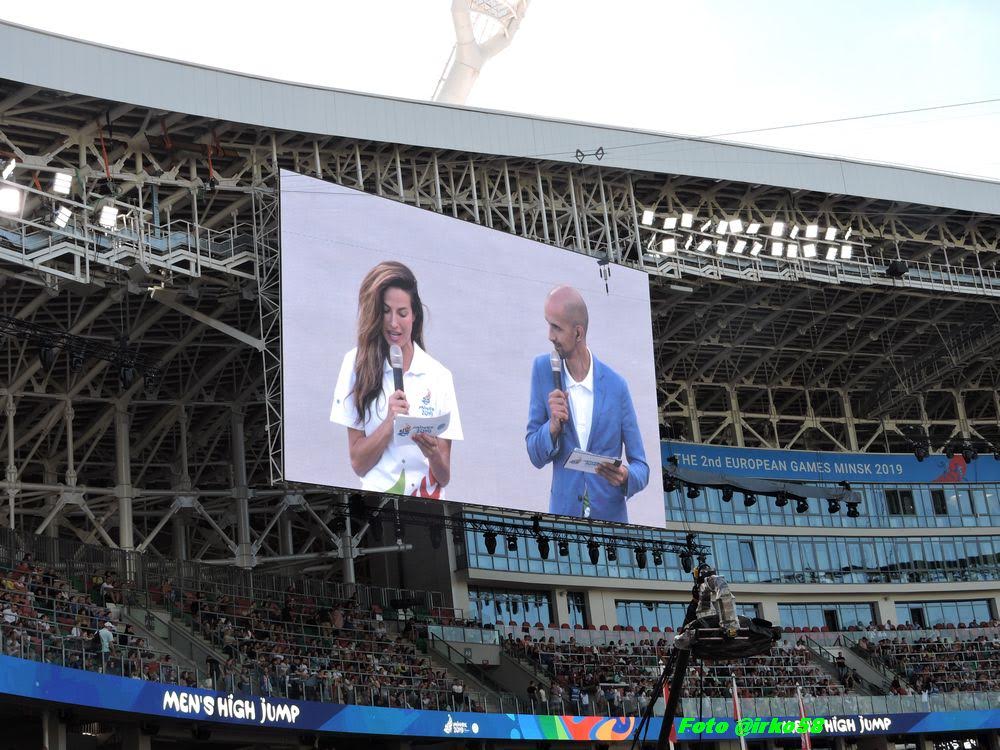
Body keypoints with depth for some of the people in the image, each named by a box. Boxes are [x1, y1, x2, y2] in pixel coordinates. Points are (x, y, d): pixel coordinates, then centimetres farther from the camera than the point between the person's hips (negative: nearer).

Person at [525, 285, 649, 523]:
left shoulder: (616, 387, -4)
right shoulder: (543, 370, 0)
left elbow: (641, 466, 3)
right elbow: (535, 456, 4)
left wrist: (626, 477, -19)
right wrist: (553, 426, -16)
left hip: (611, 517, -1)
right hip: (563, 514, 1)